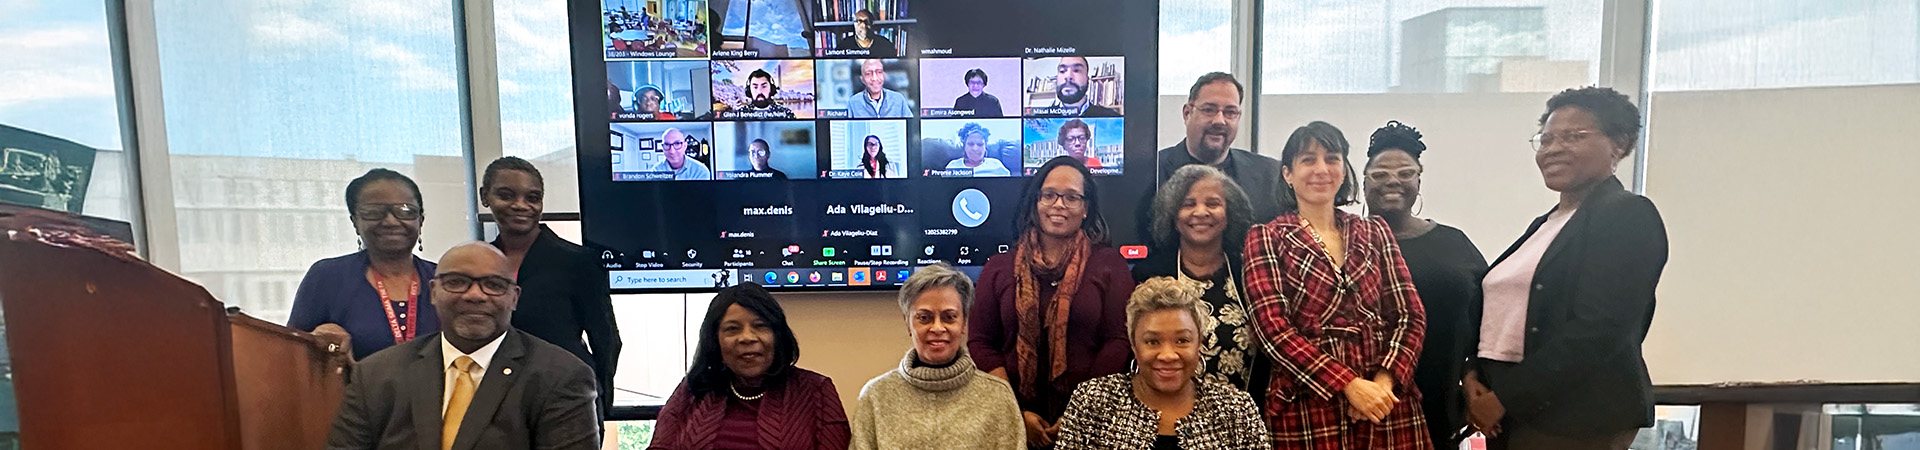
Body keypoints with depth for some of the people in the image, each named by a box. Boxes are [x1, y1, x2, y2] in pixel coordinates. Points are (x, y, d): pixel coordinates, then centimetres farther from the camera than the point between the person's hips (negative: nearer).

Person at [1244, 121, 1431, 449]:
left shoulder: (1375, 232, 12)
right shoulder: (1265, 239, 1)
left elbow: (1410, 316, 6)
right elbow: (1274, 328, -9)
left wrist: (1385, 380, -11)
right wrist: (1350, 384, -15)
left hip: (1388, 405, 3)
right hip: (1308, 408, -3)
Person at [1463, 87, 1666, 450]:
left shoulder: (1629, 216, -8)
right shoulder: (1546, 224, 15)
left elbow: (1599, 329, -18)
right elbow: (1497, 309, 11)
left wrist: (1506, 398, -17)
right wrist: (1473, 375, -5)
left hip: (1579, 421, -7)